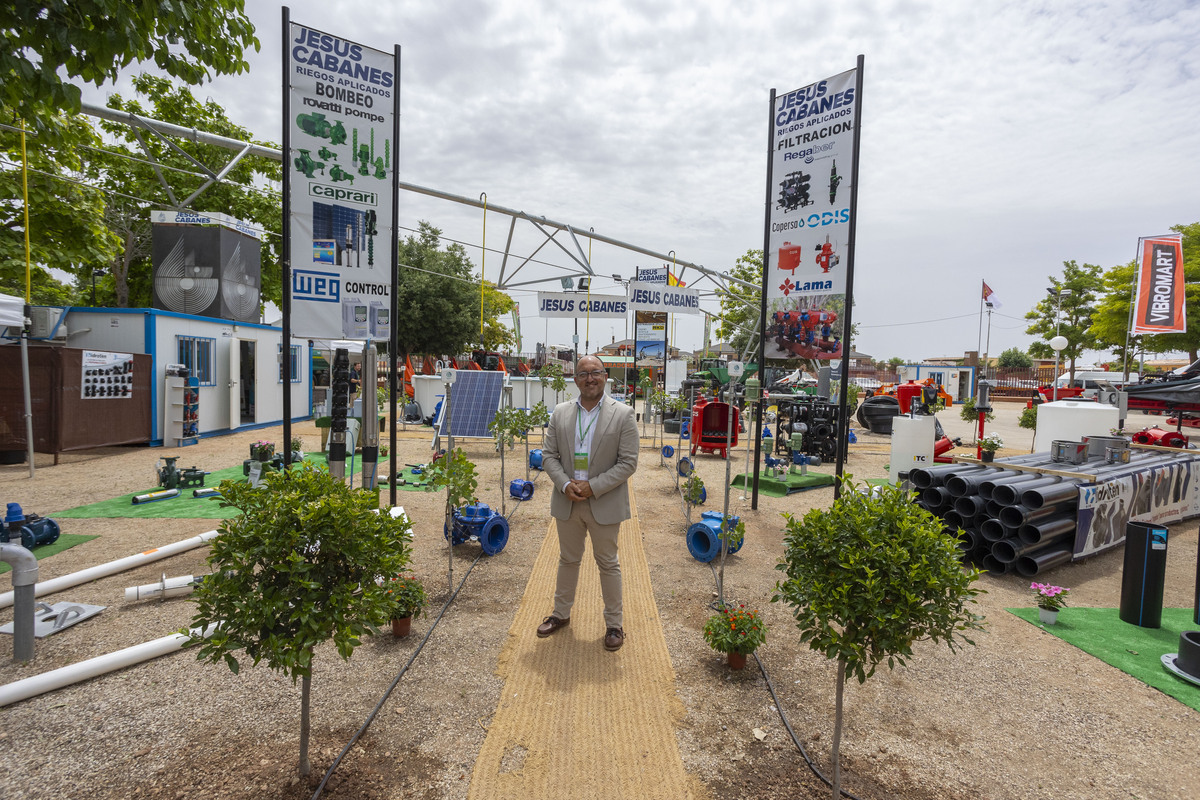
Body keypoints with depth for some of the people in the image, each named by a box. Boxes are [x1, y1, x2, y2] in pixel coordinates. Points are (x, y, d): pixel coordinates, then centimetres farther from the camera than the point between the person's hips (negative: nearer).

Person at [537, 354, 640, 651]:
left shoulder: (623, 414, -9)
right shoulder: (560, 413, 2)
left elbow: (628, 462, -11)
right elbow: (548, 455, 3)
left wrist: (593, 487, -17)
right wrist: (565, 485, -13)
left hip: (604, 503, -3)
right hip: (567, 501, 3)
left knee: (608, 563, 11)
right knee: (568, 560, 19)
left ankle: (614, 623, 27)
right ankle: (561, 614, 38)